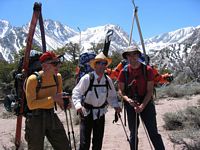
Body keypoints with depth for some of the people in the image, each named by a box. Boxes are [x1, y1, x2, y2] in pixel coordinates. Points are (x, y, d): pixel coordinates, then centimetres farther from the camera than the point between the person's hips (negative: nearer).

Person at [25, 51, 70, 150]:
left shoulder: (58, 77, 1)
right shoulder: (33, 79, -18)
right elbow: (31, 104, -23)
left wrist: (63, 102, -5)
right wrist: (52, 98, -26)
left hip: (52, 116, 5)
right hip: (36, 118, -5)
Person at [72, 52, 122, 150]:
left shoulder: (108, 80, -3)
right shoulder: (87, 78, -15)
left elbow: (111, 96, 7)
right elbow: (76, 93, -13)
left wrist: (115, 105, -9)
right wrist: (78, 105, -29)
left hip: (100, 113, 4)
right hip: (87, 113, -4)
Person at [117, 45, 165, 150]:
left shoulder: (147, 70, -7)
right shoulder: (124, 72, -2)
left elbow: (150, 90, -8)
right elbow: (120, 90, -1)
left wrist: (142, 106, -17)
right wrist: (127, 99, -21)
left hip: (146, 103, -2)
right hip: (131, 104, 2)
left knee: (153, 132, -2)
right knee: (133, 133, 12)